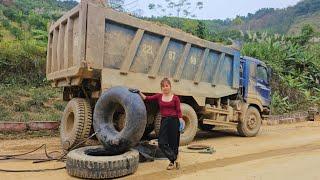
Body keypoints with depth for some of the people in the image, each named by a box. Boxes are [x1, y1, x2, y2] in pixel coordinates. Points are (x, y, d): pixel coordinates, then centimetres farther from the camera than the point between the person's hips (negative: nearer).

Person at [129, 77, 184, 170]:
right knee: (162, 143, -5)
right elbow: (147, 98, -1)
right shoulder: (159, 96, 7)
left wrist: (181, 121, -9)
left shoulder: (175, 98, 0)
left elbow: (179, 111, 0)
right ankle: (175, 160, 9)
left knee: (174, 143, 4)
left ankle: (172, 161, 23)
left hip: (174, 121, -3)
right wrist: (138, 92, -12)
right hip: (164, 121, 3)